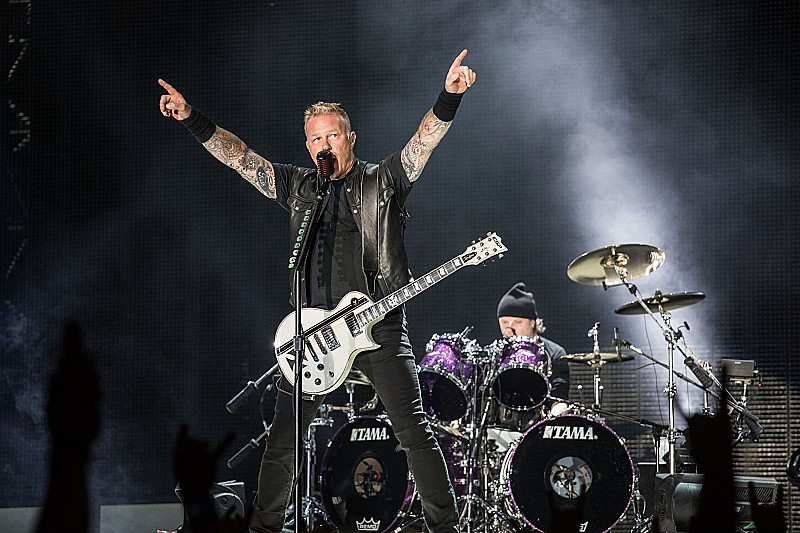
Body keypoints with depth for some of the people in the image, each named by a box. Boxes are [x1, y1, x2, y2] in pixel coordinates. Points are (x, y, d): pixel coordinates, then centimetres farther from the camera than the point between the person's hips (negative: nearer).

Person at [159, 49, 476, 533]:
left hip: (379, 324, -4)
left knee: (414, 429, -8)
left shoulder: (383, 181, 4)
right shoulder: (298, 187, 14)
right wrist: (192, 119, -1)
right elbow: (238, 156, 10)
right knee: (282, 439, 6)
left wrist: (449, 97, -28)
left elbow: (425, 139, -11)